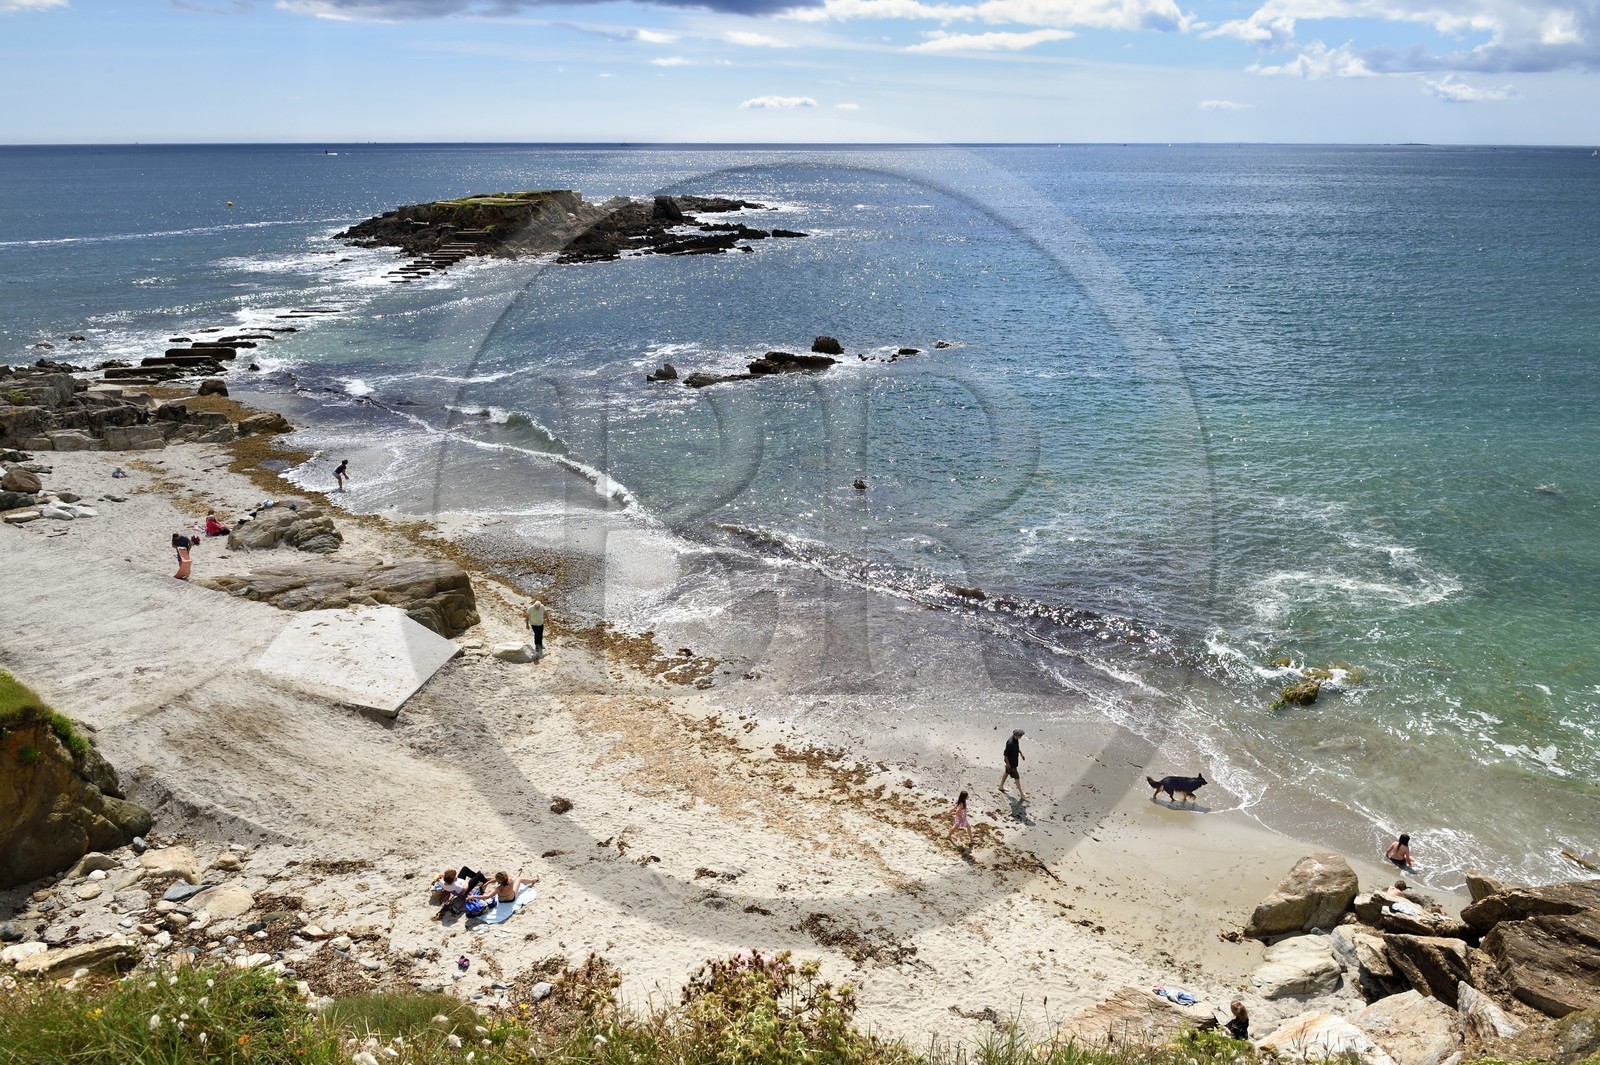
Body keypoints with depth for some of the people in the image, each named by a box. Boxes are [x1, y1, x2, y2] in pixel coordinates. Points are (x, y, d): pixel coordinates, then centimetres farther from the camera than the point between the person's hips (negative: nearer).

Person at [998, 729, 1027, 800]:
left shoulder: (1016, 739, -6)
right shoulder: (1010, 743, -34)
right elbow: (1006, 754, -26)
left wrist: (1021, 754, 20)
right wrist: (1008, 763, -20)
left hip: (1014, 759, 9)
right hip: (1011, 762, -9)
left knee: (1007, 772, 26)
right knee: (1017, 777, 1)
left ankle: (1001, 786, 45)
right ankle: (1021, 793, 12)